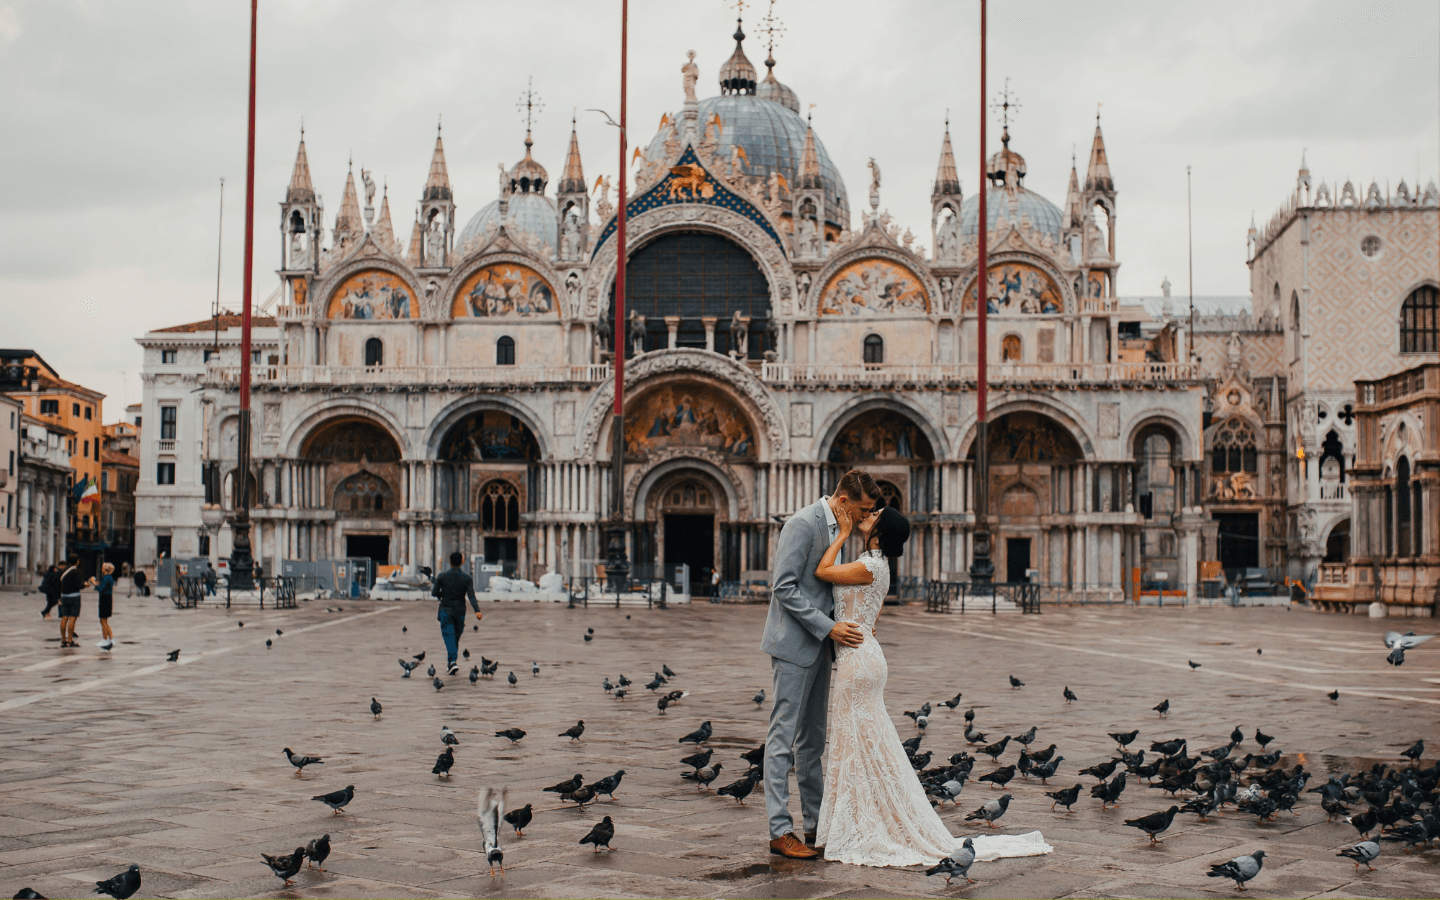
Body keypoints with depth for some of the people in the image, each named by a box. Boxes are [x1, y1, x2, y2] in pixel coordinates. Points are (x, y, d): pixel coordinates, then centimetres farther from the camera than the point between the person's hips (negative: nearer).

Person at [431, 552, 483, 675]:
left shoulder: (442, 576, -5)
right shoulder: (466, 578, -2)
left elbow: (434, 593, 1)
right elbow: (471, 596, -13)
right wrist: (477, 611, -20)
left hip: (446, 610, -2)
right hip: (460, 611, 2)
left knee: (449, 637, -9)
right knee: (456, 638, 16)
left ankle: (453, 662, -29)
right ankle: (450, 665, 23)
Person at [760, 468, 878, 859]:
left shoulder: (836, 528, 12)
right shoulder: (803, 524, -16)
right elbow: (784, 587, -21)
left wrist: (854, 623, 10)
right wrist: (828, 627, -21)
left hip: (818, 645, 10)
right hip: (794, 644, -9)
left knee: (812, 739, 14)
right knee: (784, 736, -5)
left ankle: (816, 823, 21)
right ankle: (780, 831, -3)